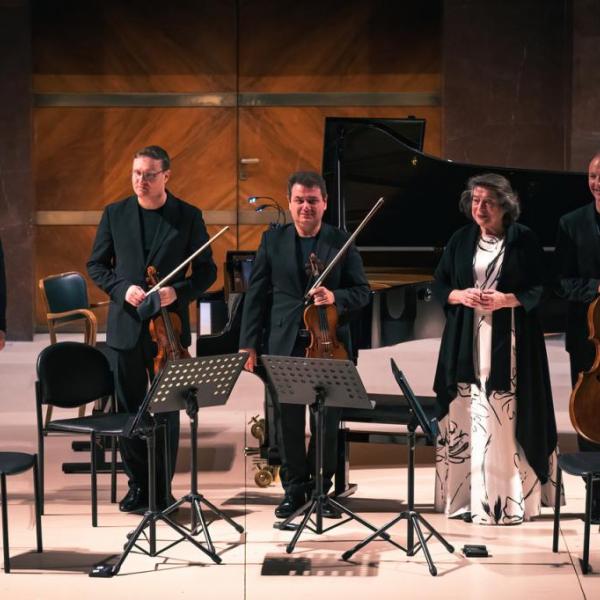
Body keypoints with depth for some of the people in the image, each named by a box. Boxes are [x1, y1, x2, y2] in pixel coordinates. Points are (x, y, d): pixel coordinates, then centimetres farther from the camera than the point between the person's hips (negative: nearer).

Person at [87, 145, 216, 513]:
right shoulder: (115, 214, 5)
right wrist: (122, 289, -10)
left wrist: (178, 292, -15)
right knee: (129, 410, 8)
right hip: (126, 326, 2)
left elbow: (207, 270, 3)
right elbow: (96, 265, 8)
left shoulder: (188, 217, 0)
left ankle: (163, 489, 15)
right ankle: (139, 485, 20)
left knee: (167, 410, 4)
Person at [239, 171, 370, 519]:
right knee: (289, 421, 6)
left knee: (328, 421, 5)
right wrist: (249, 344, -1)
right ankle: (294, 488, 18)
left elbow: (362, 291, 3)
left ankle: (321, 487, 19)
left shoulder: (342, 242, 2)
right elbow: (256, 295, 5)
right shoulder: (273, 241, 5)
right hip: (285, 345, 1)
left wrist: (335, 297, -19)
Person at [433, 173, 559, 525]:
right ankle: (467, 496, 6)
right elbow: (440, 285, 11)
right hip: (467, 342, 3)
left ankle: (508, 500, 0)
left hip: (510, 343, -3)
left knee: (506, 418, -6)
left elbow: (539, 291, -1)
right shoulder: (461, 240, 10)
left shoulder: (524, 240, 0)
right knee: (467, 416, 0)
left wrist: (505, 299, -16)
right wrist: (461, 296, -9)